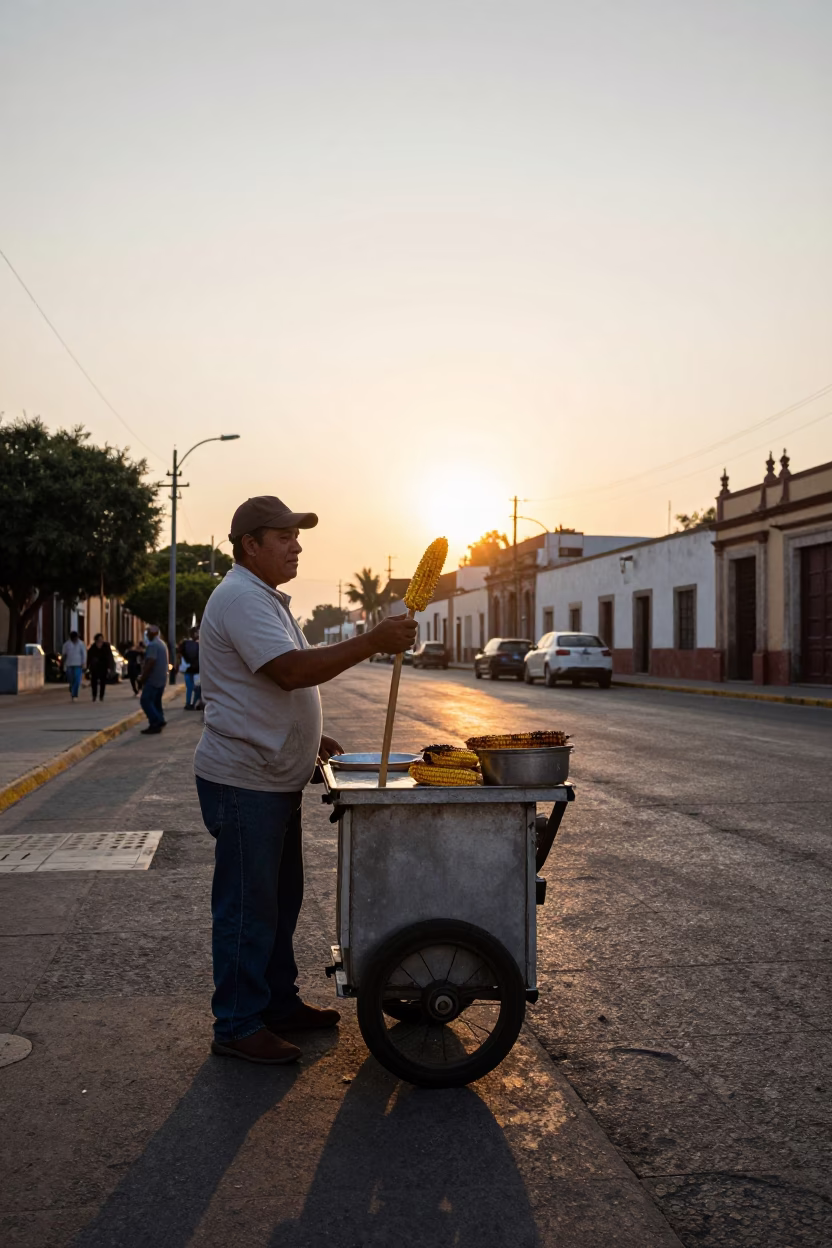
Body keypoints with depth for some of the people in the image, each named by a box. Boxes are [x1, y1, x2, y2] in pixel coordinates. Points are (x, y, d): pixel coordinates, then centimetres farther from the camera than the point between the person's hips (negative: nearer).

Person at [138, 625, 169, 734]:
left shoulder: (152, 645, -16)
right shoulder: (162, 644, 17)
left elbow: (150, 663, -23)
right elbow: (167, 662, 23)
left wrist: (142, 679, -18)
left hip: (153, 679, -10)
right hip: (161, 679, 10)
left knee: (146, 701, -8)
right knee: (156, 702, 15)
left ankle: (155, 723, -13)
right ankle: (160, 721, 14)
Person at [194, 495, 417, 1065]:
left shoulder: (265, 599, 17)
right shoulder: (241, 599, -17)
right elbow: (290, 670, -30)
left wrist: (310, 738, 16)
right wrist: (370, 643, -31)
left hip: (274, 778, 11)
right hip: (243, 781, -10)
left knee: (280, 898, 18)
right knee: (248, 907, 0)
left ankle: (279, 1002, 32)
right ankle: (238, 1026, 12)